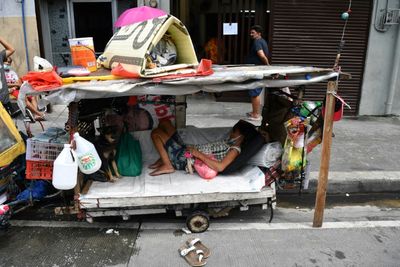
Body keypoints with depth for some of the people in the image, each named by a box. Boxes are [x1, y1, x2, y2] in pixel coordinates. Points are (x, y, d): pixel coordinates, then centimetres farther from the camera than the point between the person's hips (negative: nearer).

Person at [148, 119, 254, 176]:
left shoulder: (235, 149, -18)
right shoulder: (228, 143, 11)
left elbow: (220, 167, -33)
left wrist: (199, 154, -28)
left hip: (184, 158, -9)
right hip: (185, 149, 9)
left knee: (155, 133, -8)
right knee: (164, 122, 15)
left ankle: (167, 166, -6)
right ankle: (163, 159, 12)